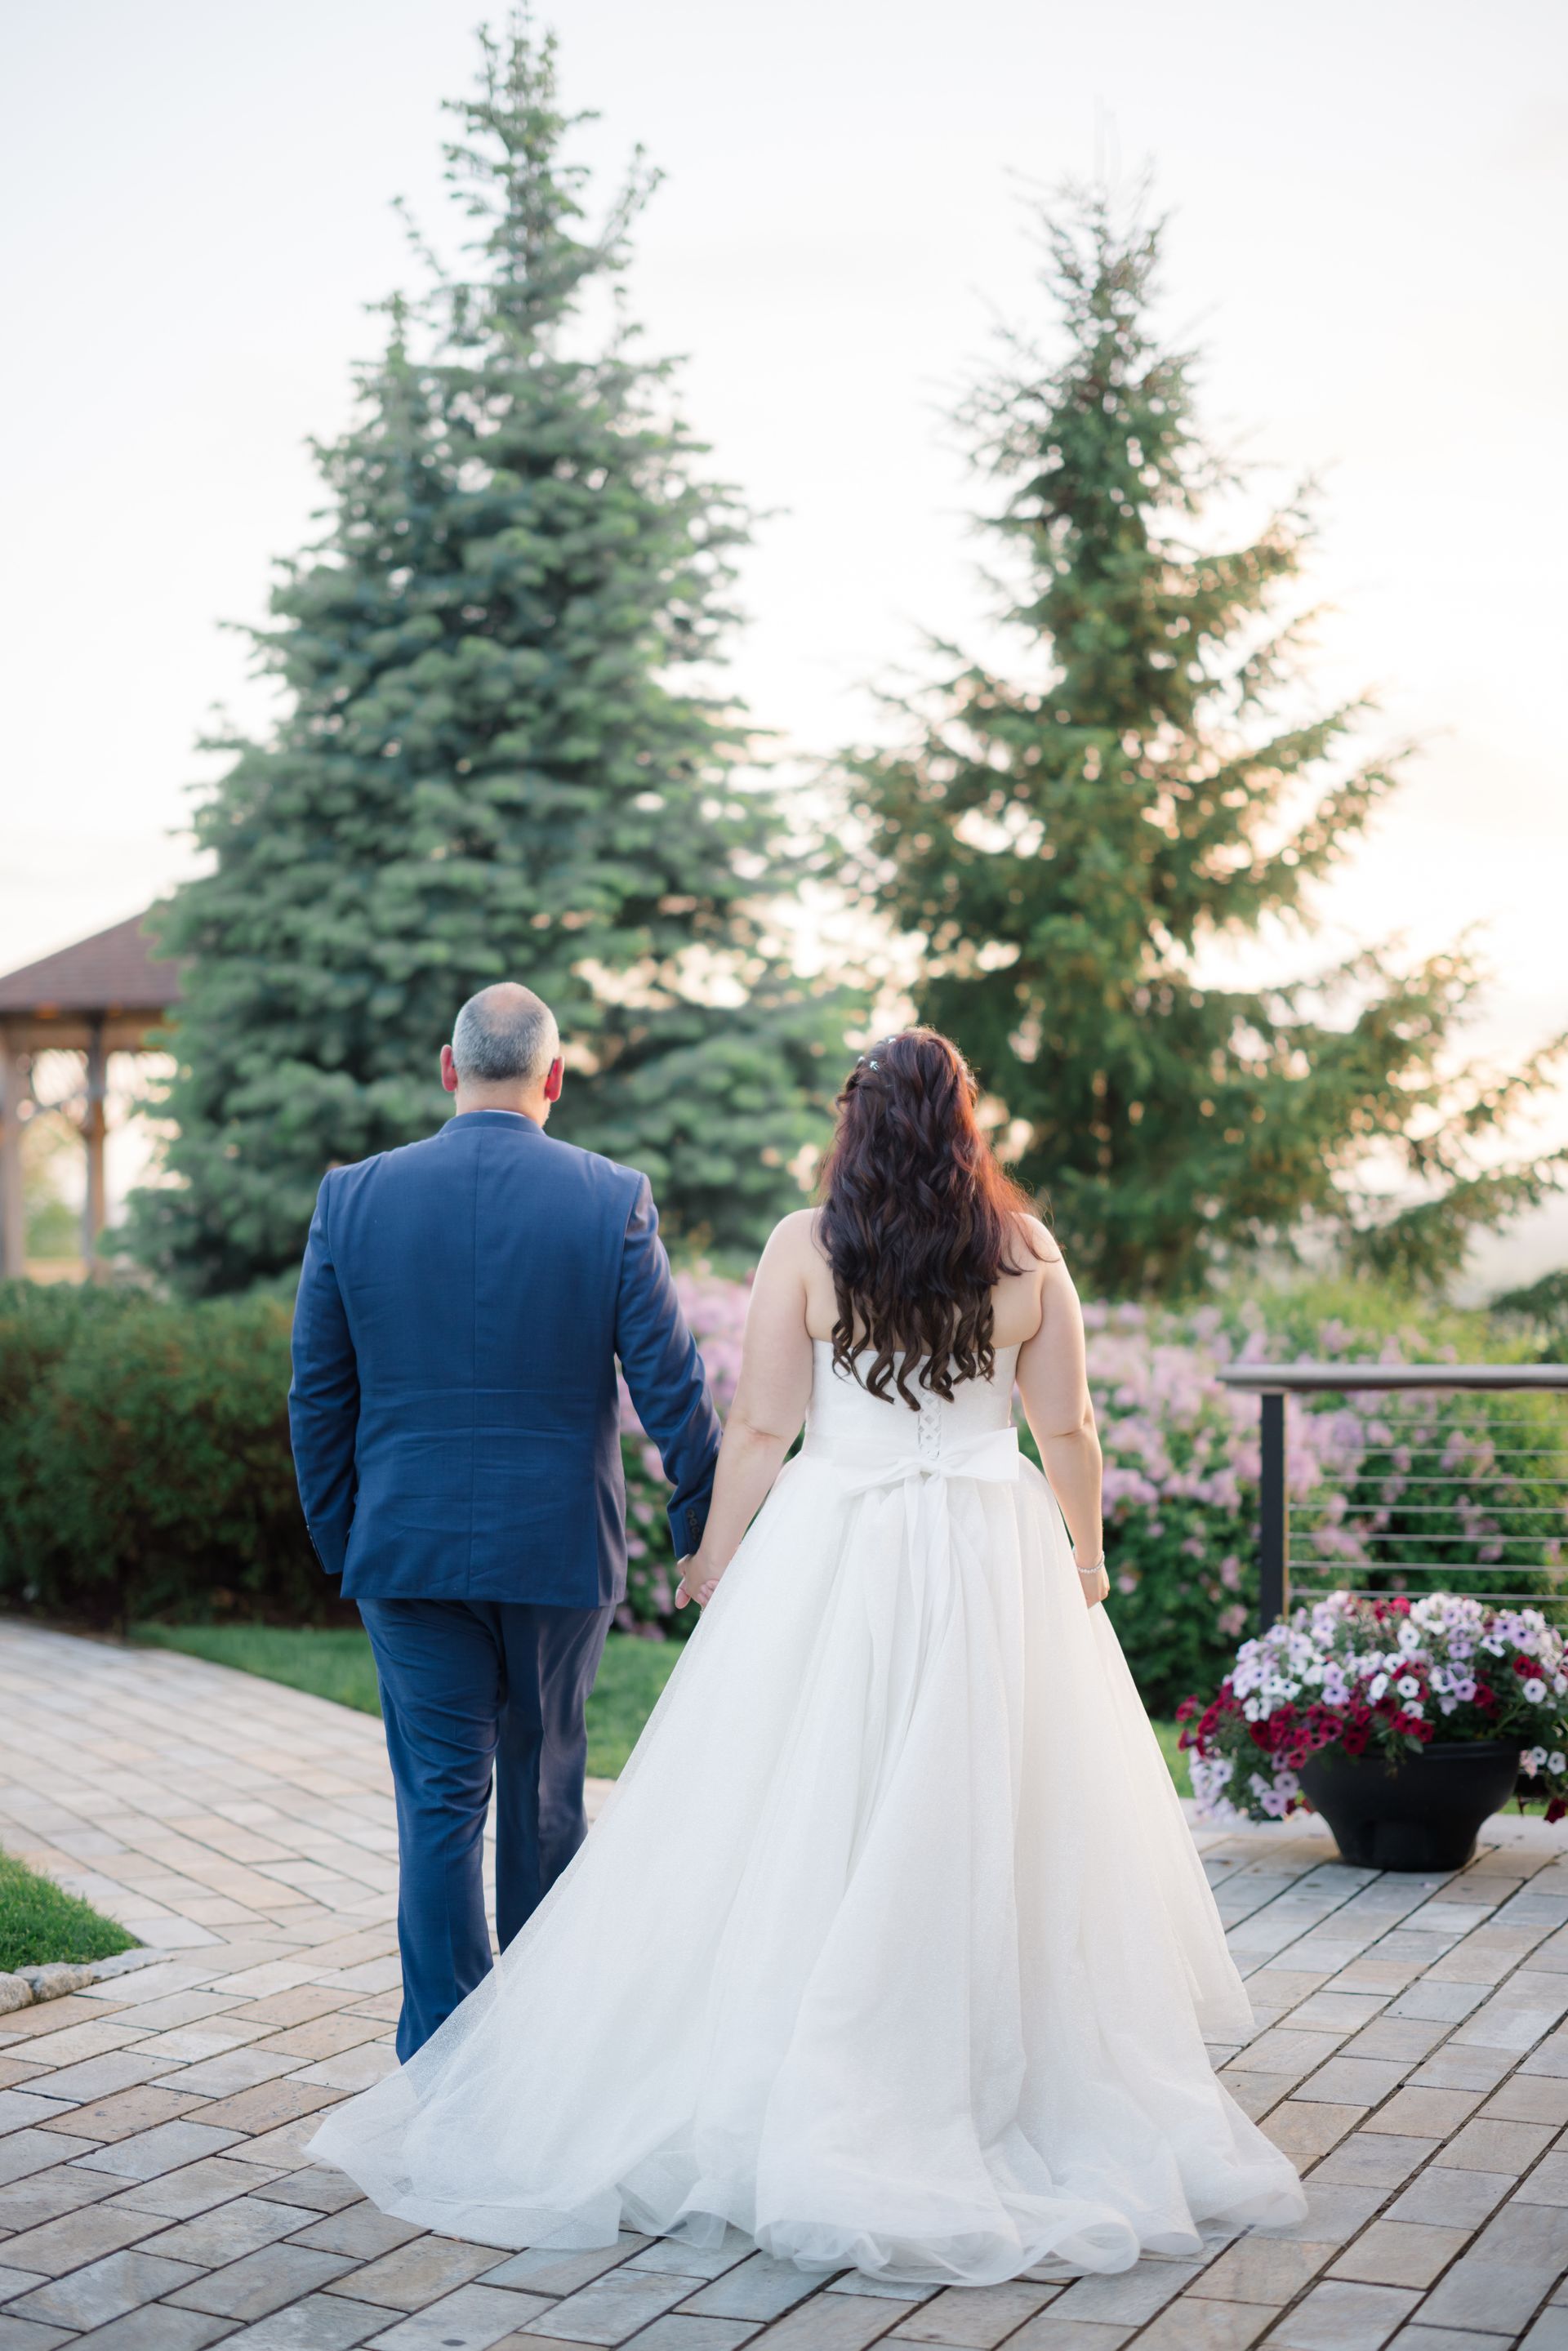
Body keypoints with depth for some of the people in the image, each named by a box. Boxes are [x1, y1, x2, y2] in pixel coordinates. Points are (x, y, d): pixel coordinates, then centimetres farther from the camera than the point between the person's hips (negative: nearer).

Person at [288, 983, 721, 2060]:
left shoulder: (354, 1196, -3)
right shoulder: (615, 1201, -7)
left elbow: (318, 1395, 2)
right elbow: (672, 1387, -6)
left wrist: (340, 1542, 12)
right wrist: (710, 1533, 6)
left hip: (410, 1547, 0)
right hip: (563, 1548, 0)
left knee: (441, 1800, 5)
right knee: (545, 1797, 15)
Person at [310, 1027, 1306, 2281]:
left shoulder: (806, 1245, -4)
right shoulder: (1027, 1247, 1)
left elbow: (760, 1427, -4)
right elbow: (1068, 1428, 5)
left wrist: (715, 1560, 7)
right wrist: (1086, 1555, 18)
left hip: (830, 1558, -1)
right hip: (996, 1560, 2)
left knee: (807, 1819, 4)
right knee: (992, 1823, 8)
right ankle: (998, 2077, 15)